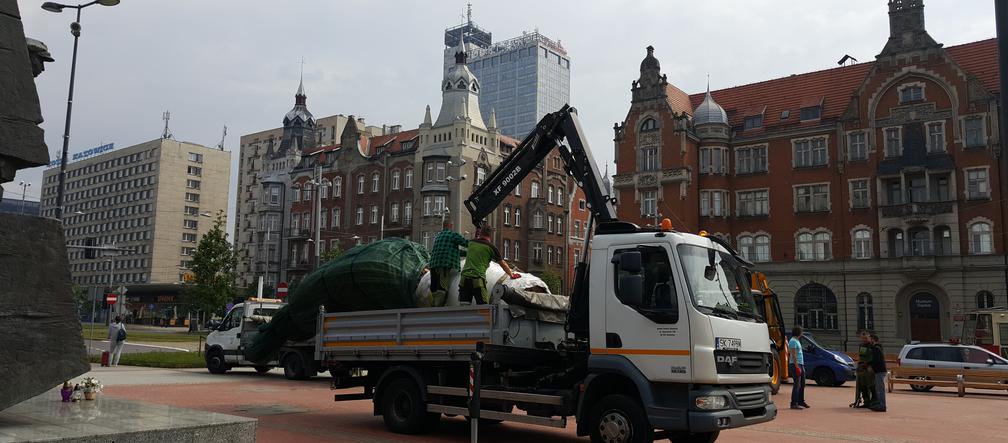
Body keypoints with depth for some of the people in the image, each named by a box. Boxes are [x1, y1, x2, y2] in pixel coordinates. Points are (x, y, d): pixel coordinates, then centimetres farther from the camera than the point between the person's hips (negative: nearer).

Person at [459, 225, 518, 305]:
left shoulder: (471, 242, 14)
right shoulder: (491, 247, 3)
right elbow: (503, 264, 15)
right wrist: (512, 275, 30)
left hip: (464, 278, 4)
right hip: (478, 279, -4)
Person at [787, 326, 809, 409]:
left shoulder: (797, 341, 18)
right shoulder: (793, 341, -12)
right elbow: (793, 355, -19)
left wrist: (802, 366, 21)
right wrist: (797, 366, -23)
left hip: (801, 364, 10)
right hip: (796, 365, -10)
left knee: (802, 384, 15)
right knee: (797, 384, -12)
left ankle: (801, 401, 26)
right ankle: (794, 404, -12)